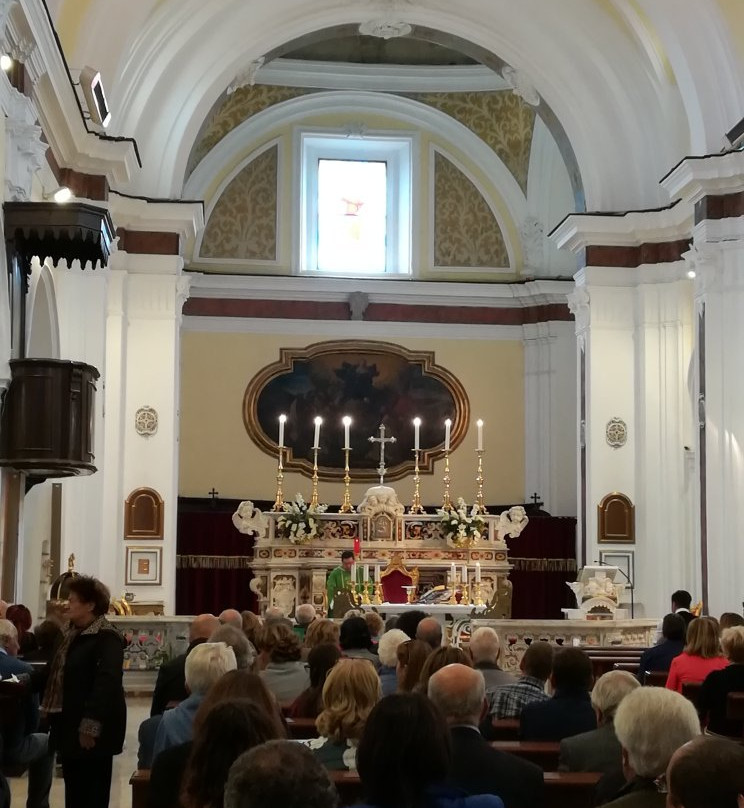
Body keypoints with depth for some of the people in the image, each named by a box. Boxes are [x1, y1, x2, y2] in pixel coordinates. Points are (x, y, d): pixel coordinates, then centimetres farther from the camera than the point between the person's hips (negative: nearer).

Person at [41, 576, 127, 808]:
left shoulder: (107, 638, -16)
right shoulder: (74, 635, 15)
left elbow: (107, 683, -24)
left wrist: (91, 725, -28)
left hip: (90, 730, -9)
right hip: (70, 726, 9)